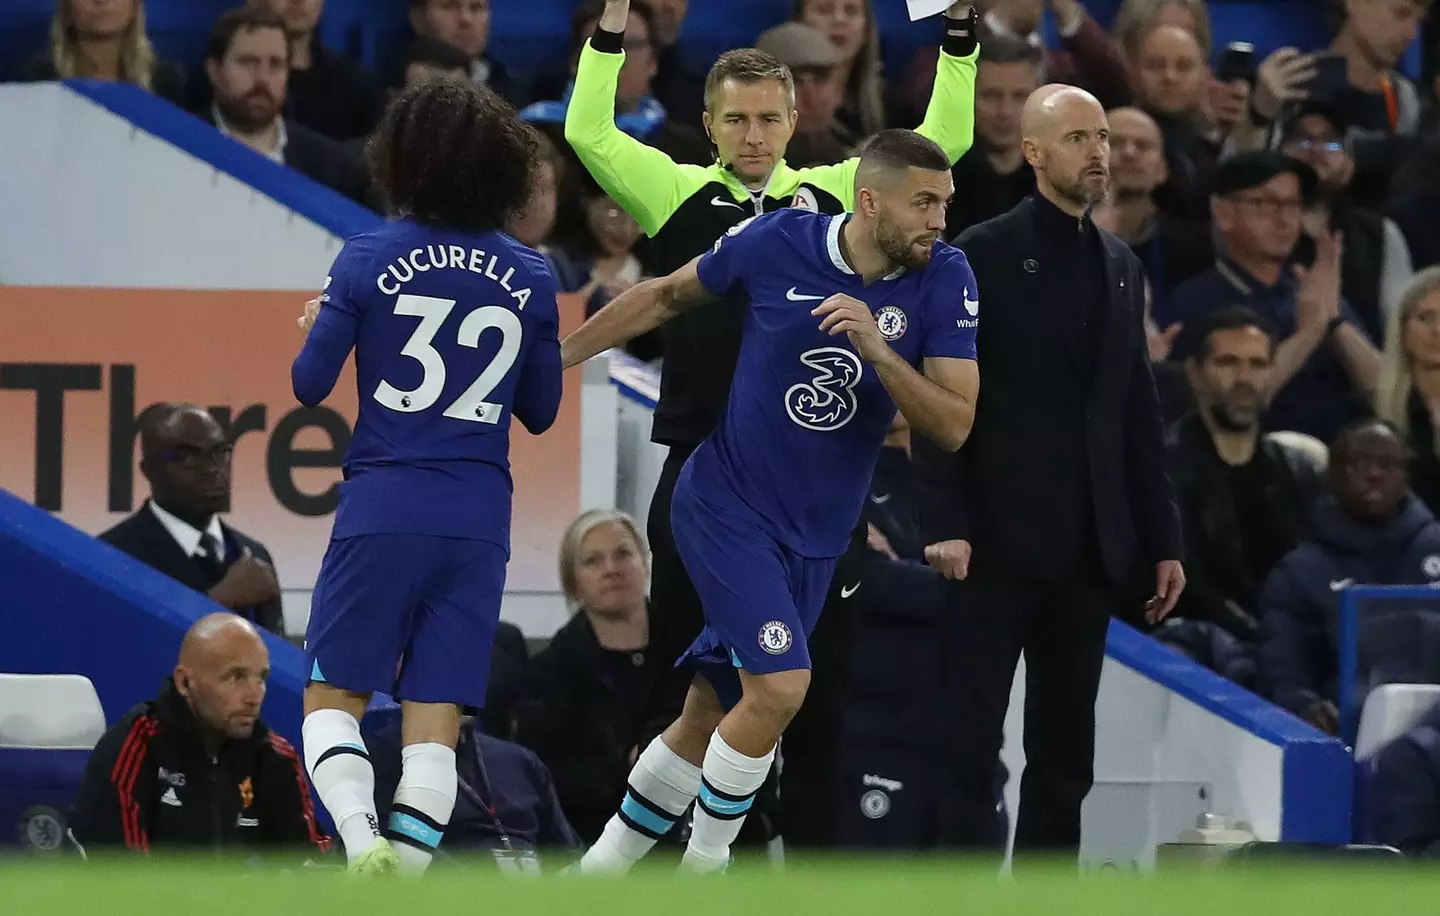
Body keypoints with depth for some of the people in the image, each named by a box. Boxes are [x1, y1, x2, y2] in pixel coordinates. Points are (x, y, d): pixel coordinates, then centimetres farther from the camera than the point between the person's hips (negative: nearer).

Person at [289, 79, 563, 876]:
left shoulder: (367, 261, -4)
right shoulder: (529, 280, 3)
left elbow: (311, 384, -3)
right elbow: (540, 411, 11)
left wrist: (315, 326, 17)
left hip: (381, 510, -2)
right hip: (477, 520, 2)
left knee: (332, 699, 4)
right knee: (434, 725, 3)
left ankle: (362, 838, -21)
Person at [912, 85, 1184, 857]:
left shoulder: (1121, 266, 15)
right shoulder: (982, 256, -4)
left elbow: (1138, 415, 16)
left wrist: (1162, 540, 13)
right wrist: (944, 523, -17)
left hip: (1089, 549, 6)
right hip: (1000, 540, -6)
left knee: (1066, 750, 7)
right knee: (970, 738, -7)